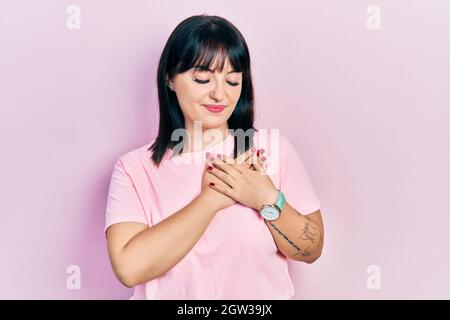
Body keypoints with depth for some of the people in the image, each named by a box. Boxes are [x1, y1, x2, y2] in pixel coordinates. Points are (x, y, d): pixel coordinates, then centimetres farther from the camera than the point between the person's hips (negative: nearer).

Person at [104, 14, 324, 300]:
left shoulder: (273, 148, -2)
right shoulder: (134, 168, -5)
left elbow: (312, 250, -1)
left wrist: (268, 199, -16)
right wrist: (212, 199, -17)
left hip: (265, 292, 1)